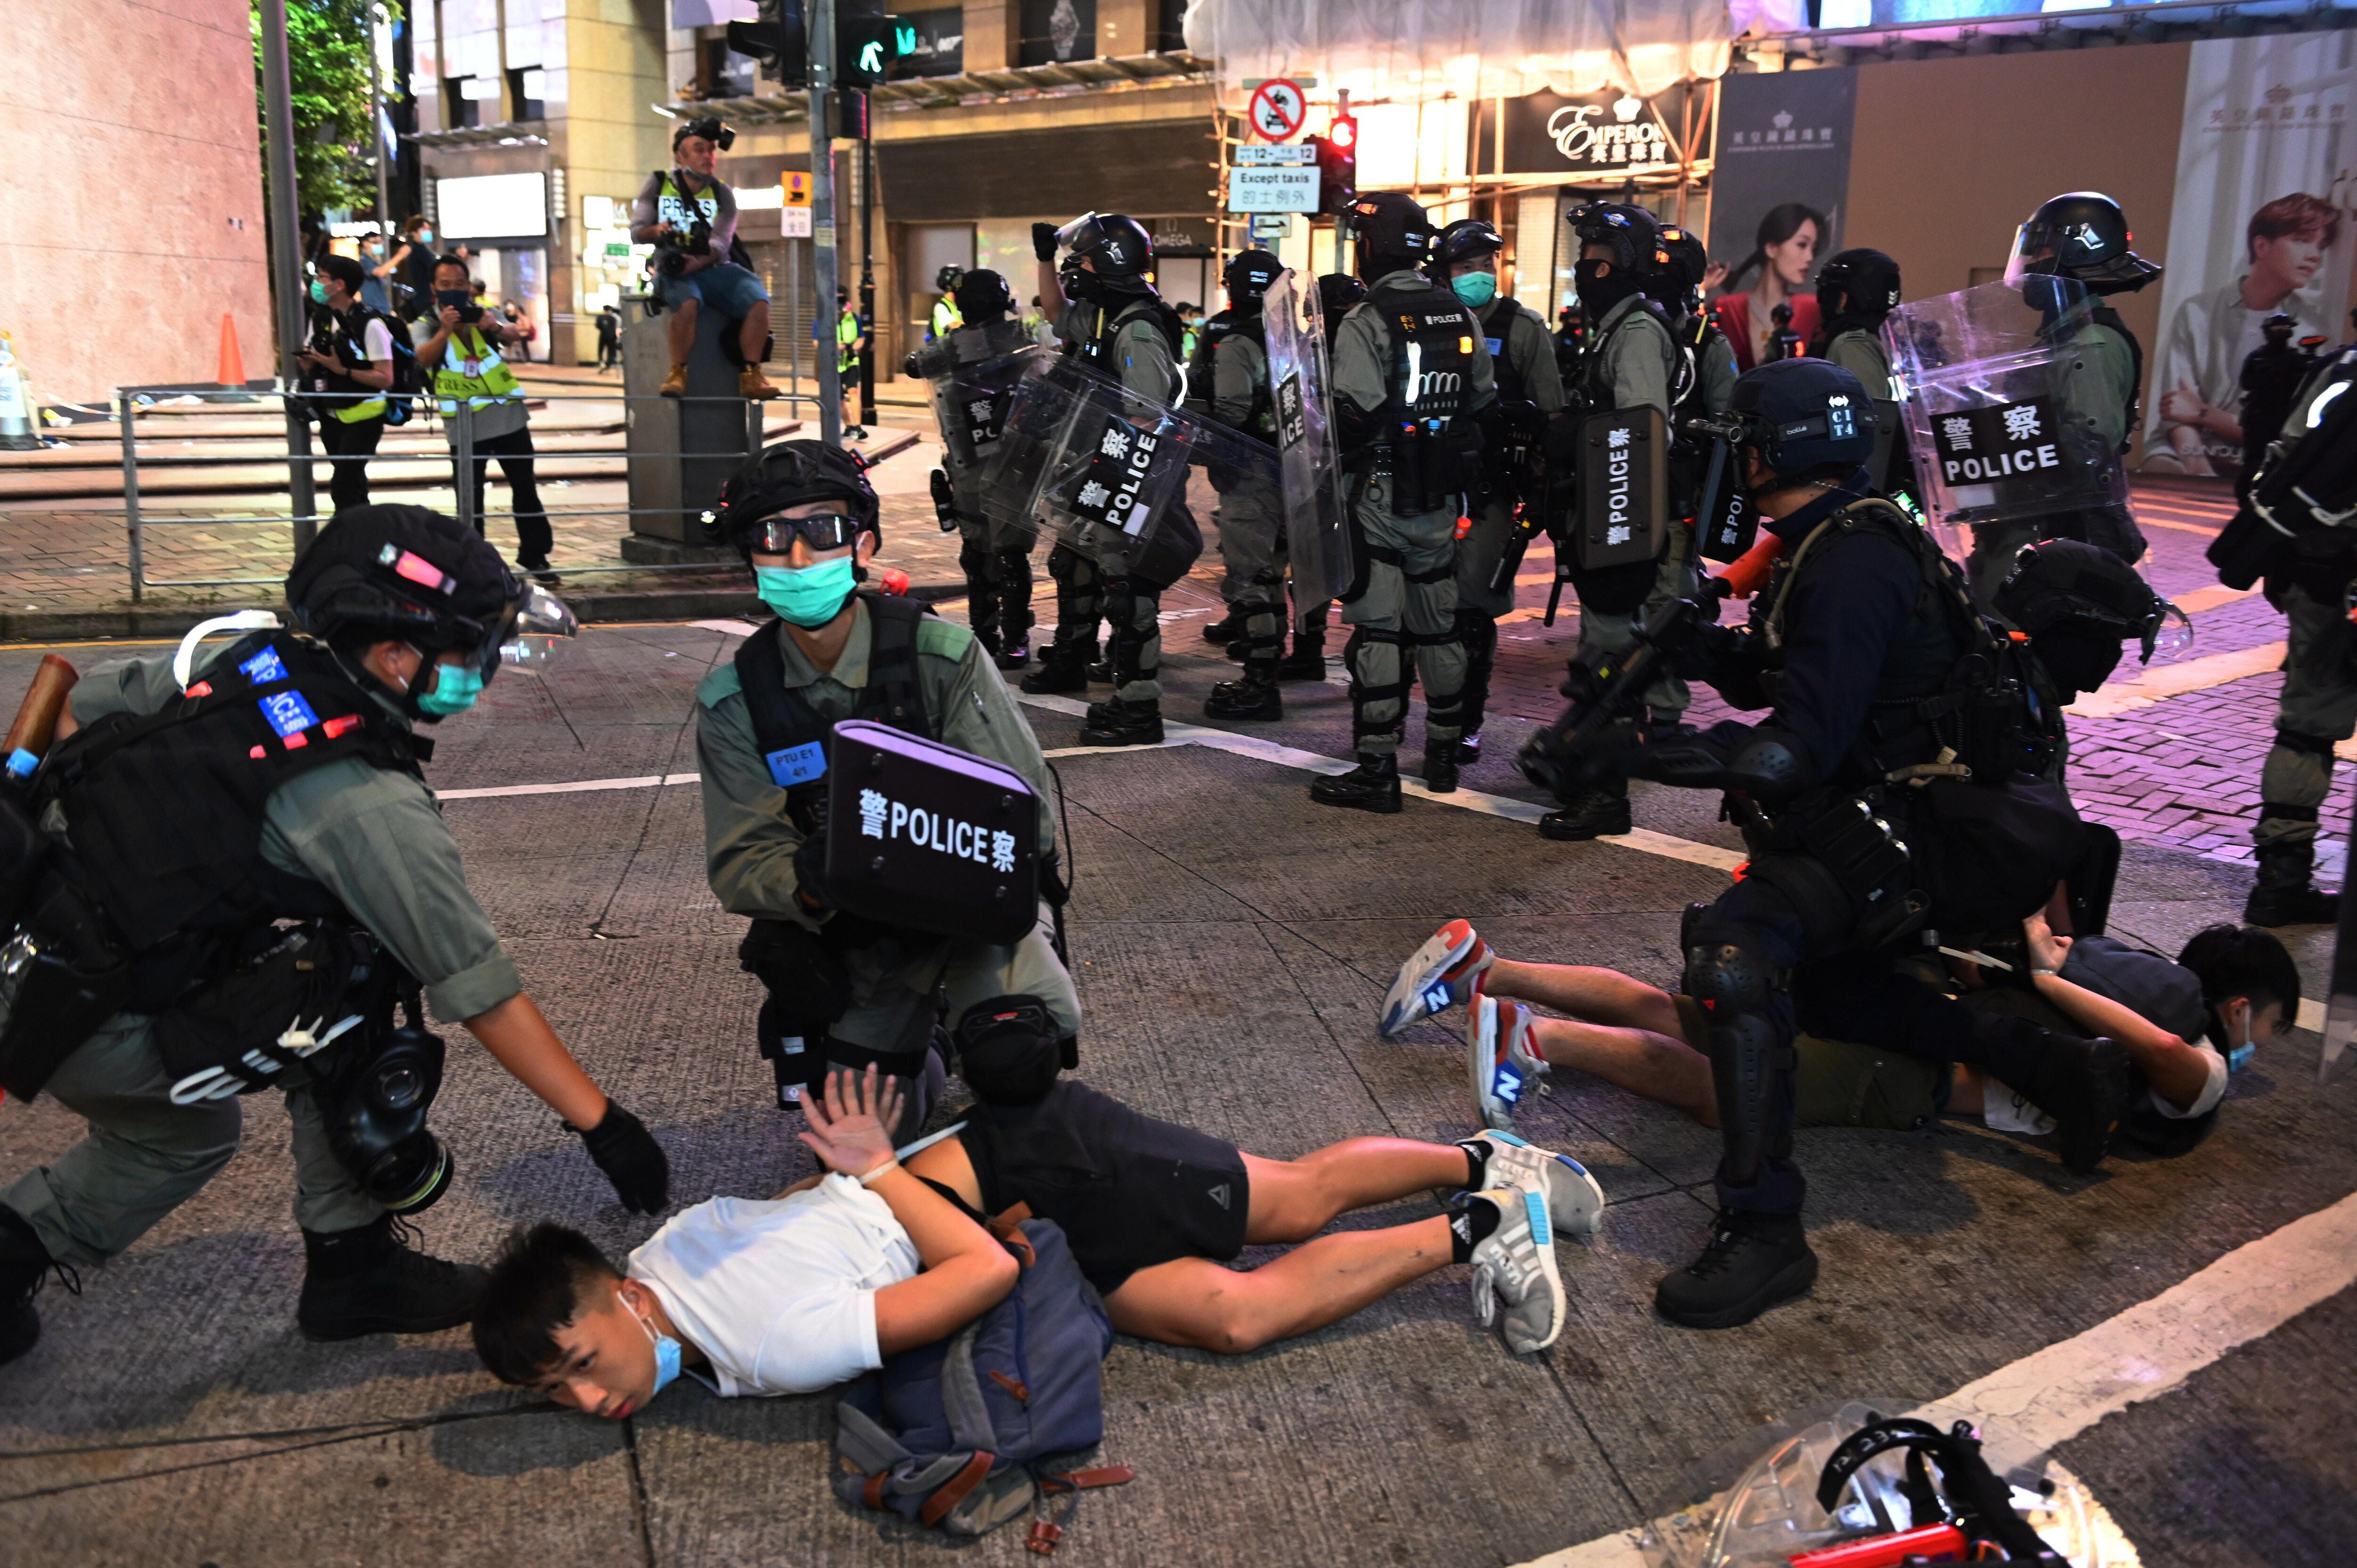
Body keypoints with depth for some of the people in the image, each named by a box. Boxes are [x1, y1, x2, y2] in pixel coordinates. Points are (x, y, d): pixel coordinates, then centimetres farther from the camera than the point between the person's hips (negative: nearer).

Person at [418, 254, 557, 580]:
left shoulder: (482, 314, 8)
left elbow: (512, 335, -11)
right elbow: (424, 360, -17)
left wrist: (496, 327, -34)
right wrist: (445, 330, -34)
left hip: (508, 414, 2)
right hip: (464, 423, -2)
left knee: (525, 488, 8)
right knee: (470, 497, 0)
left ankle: (535, 554, 18)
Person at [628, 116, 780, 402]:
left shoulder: (722, 193, 9)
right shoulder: (658, 184, 9)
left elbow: (720, 243, -6)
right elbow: (636, 232, 5)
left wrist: (698, 262, -27)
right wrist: (655, 231, -20)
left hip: (715, 268, 2)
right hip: (673, 269, -2)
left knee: (759, 300, -26)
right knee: (688, 303, -37)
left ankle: (751, 376, -18)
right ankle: (678, 374, -25)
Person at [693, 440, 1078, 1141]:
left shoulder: (943, 656, -17)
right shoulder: (731, 701, -8)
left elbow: (1026, 814, -18)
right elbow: (738, 863, -10)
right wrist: (805, 881, -34)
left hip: (970, 904, -3)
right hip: (851, 933, 3)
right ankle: (915, 1055, 39)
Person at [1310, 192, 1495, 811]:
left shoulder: (1365, 323, -13)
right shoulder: (1463, 318, 8)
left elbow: (1353, 418, -22)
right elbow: (1484, 406, 13)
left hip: (1380, 499, -6)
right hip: (1442, 503, 6)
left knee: (1376, 631, -4)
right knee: (1439, 625, 15)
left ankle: (1377, 770, -3)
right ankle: (1443, 755, 26)